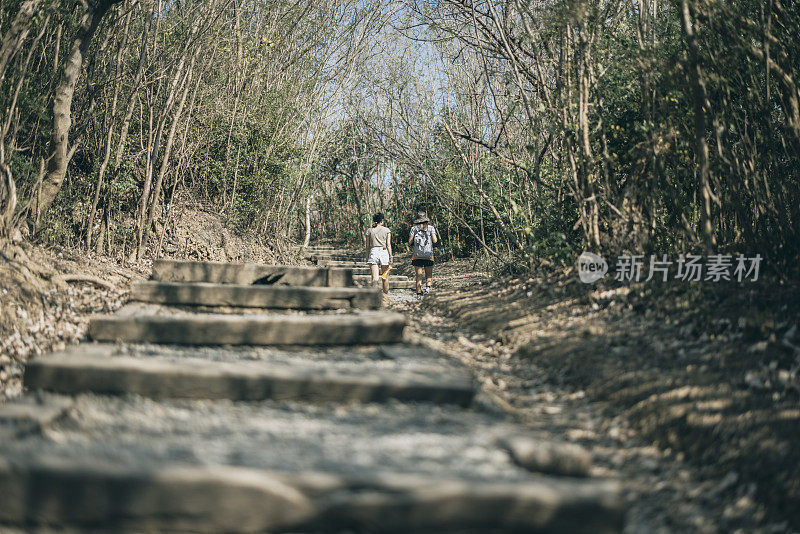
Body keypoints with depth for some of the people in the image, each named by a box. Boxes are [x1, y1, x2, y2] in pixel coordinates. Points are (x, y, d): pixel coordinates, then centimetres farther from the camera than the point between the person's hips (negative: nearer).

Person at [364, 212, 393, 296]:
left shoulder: (369, 231, 8)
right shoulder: (387, 230, 4)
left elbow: (367, 246, 8)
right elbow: (388, 245, -3)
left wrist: (367, 258, 15)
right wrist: (390, 257, -2)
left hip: (373, 252, 1)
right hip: (384, 252, -1)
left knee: (374, 277, -7)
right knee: (385, 276, 14)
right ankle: (385, 294, 24)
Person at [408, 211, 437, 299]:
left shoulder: (414, 228, 2)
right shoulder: (430, 228, 2)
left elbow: (410, 242, -2)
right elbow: (435, 240, -5)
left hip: (417, 255, 0)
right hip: (428, 255, 0)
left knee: (419, 275, 6)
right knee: (428, 274, 13)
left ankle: (419, 294, 0)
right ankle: (428, 286, -13)